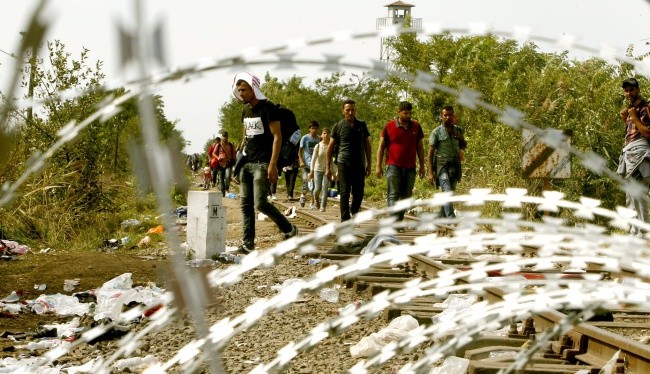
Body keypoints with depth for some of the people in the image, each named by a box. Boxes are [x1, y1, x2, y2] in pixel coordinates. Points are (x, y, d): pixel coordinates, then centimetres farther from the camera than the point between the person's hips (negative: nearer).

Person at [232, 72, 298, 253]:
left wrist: (273, 165, -19)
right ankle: (247, 243, 5)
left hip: (263, 164, -8)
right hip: (247, 163, 8)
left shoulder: (267, 108, -9)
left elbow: (277, 136, -13)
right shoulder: (245, 110, 14)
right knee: (245, 204, 3)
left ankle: (289, 230, 3)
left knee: (260, 203, -14)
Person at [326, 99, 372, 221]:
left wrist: (368, 164, 10)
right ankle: (345, 220, -3)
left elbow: (367, 145, 14)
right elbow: (330, 147, 5)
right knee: (344, 193, -4)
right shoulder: (338, 126, 3)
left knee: (358, 193, 5)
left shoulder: (362, 125, 10)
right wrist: (328, 167, 1)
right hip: (344, 164, -2)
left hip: (359, 164, 2)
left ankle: (354, 212, 29)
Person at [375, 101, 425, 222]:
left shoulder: (416, 127, 8)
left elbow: (420, 148, 14)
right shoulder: (389, 126, 0)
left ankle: (399, 220, 14)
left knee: (406, 196, 6)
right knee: (393, 195, -10)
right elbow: (381, 146, 4)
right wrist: (378, 166, -2)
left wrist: (422, 166, 11)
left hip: (410, 168, 3)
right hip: (393, 166, -3)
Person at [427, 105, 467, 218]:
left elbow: (464, 146, 23)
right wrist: (430, 172, -11)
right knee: (448, 192, -16)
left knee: (450, 193, 9)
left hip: (455, 165, 5)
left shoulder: (458, 130, 10)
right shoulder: (436, 132, -4)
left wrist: (461, 139, -1)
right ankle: (451, 219, -23)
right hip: (442, 166, -5)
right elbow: (431, 152, -5)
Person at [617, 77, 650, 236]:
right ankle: (635, 231, 13)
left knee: (637, 193, -17)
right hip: (629, 154, 10)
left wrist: (634, 117, -13)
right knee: (630, 196, 10)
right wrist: (625, 119, 11)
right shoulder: (632, 108, 20)